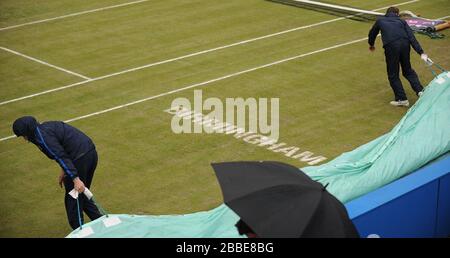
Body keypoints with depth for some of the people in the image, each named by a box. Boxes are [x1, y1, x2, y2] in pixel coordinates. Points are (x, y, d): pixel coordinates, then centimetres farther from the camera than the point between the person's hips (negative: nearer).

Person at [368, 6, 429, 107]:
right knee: (408, 70, 23)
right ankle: (420, 90, 12)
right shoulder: (402, 21, 23)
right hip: (404, 44, 3)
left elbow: (372, 34, 39)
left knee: (393, 75, 10)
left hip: (391, 46, -3)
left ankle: (402, 99, 10)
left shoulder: (380, 21, 23)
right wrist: (421, 52, 4)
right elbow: (412, 37, 10)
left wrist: (371, 45, 60)